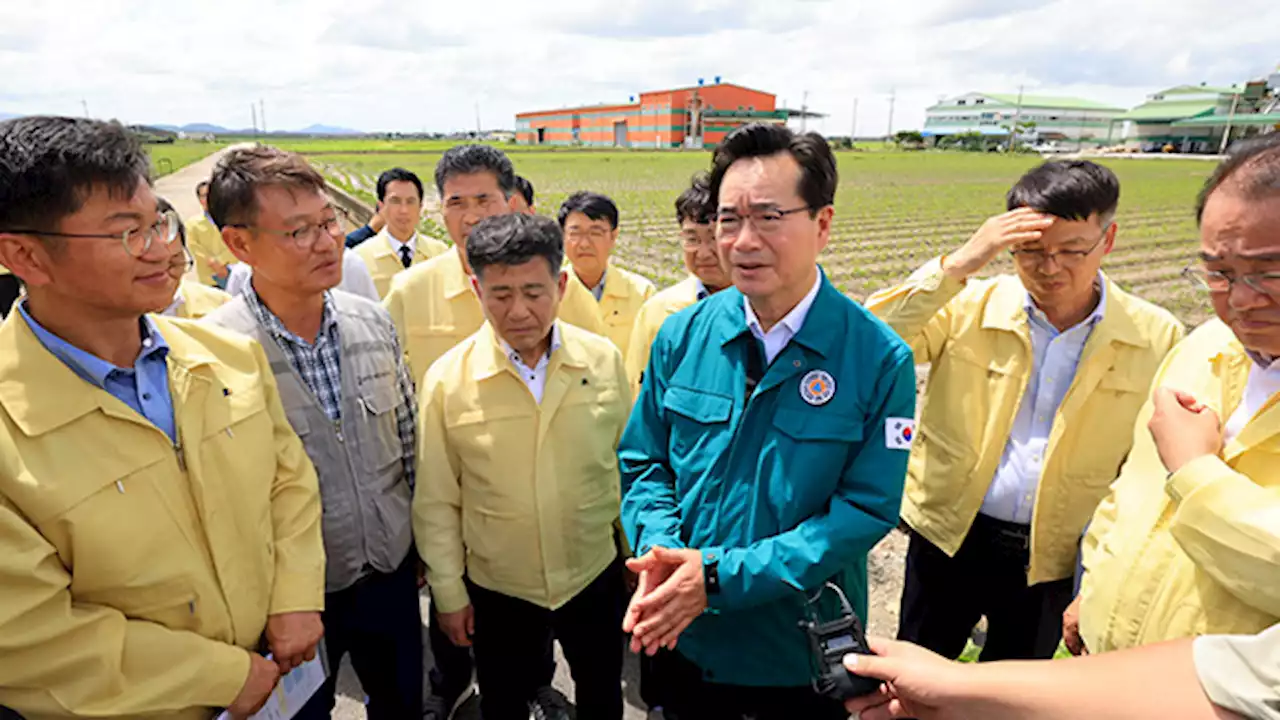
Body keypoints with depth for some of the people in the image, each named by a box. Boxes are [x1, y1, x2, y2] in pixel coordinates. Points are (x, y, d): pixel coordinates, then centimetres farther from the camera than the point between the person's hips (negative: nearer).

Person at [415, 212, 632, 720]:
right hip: (497, 592, -1)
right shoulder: (446, 379, -15)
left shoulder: (604, 360, -12)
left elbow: (629, 465, 0)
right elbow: (436, 502, -6)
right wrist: (448, 593, 0)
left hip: (596, 577, 1)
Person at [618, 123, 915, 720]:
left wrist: (722, 576, -23)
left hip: (806, 653, -2)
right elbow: (643, 461, 0)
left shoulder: (881, 360, -17)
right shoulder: (681, 336, -7)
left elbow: (866, 509, -18)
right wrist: (660, 550, -18)